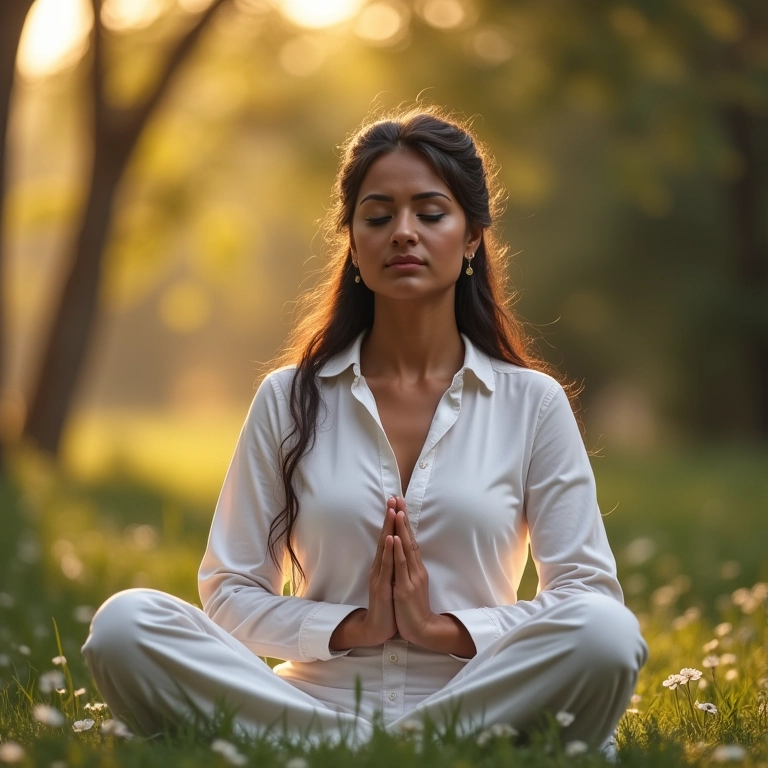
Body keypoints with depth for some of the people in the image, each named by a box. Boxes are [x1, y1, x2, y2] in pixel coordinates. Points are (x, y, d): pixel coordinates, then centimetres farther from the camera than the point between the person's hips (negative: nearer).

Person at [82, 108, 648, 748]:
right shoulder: (290, 400, 9)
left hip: (475, 704, 0)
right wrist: (352, 626, -9)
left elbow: (588, 592, 3)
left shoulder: (533, 403, 7)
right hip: (316, 696, 1)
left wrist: (445, 627, -10)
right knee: (124, 624, -25)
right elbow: (230, 593, 8)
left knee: (608, 633, -32)